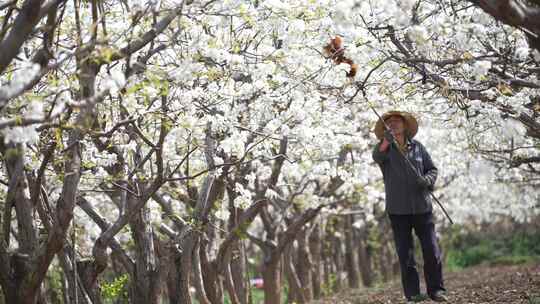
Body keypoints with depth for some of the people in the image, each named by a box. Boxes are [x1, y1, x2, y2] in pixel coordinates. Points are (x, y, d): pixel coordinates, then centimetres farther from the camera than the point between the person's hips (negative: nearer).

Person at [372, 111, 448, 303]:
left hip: (422, 207, 2)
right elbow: (377, 156, -23)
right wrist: (386, 141, -44)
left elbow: (432, 169, 12)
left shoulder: (417, 146, 8)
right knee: (405, 254, 2)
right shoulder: (386, 149, 0)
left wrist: (427, 180, -11)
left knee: (431, 251, 2)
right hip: (398, 210, -2)